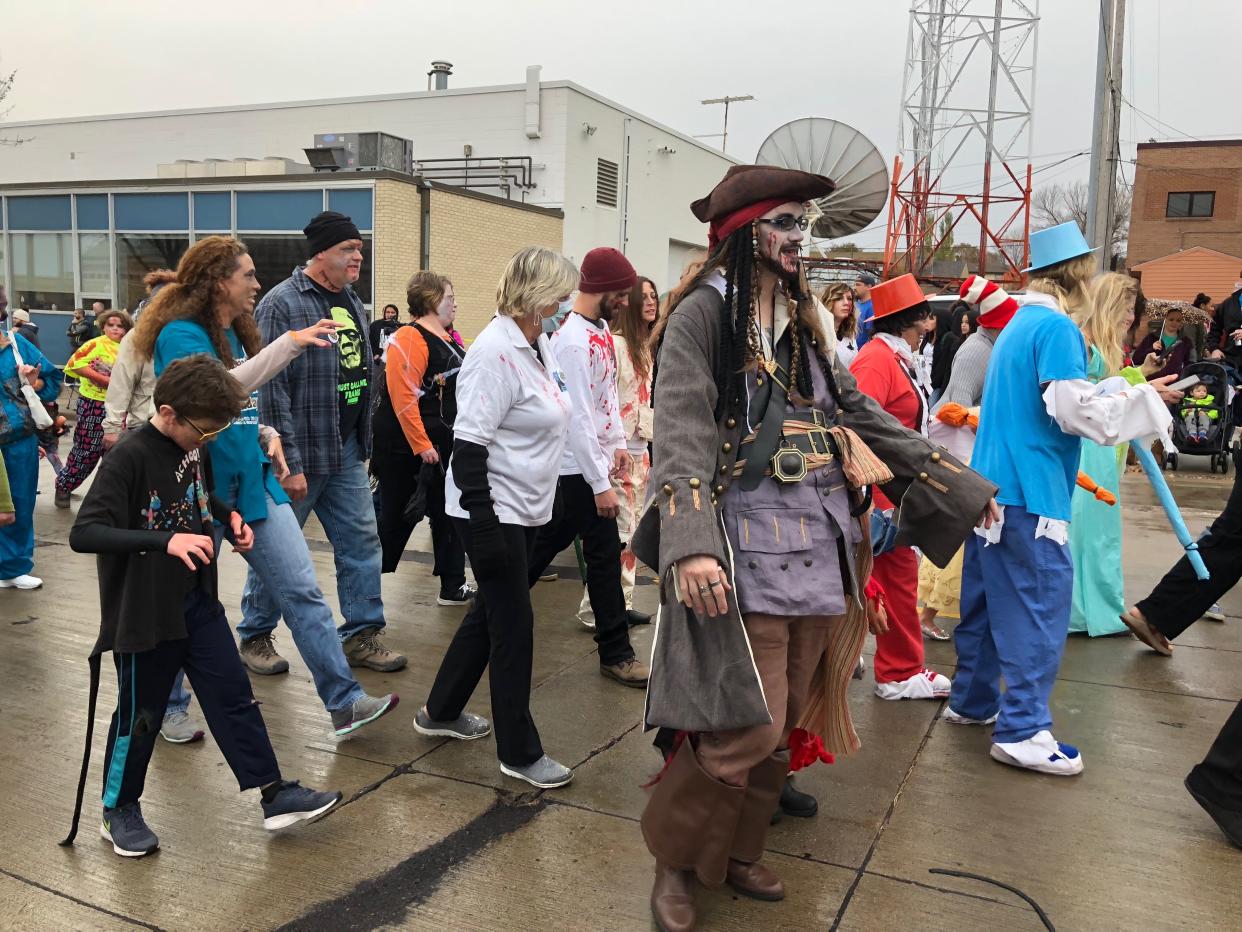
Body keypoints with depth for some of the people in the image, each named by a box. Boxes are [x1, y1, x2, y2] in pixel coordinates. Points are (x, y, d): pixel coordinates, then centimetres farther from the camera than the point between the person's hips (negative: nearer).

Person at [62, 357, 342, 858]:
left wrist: (230, 516, 1)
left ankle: (275, 795, 17)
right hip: (145, 612, -6)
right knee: (139, 715, 10)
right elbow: (83, 533, -29)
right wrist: (163, 540, -40)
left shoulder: (193, 446, 1)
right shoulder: (129, 459, -21)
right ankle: (119, 811, 32)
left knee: (235, 698, 9)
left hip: (199, 603, 7)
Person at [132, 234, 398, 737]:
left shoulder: (233, 333, 11)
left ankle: (344, 701, 3)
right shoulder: (180, 334, -15)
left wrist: (265, 435, 8)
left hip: (252, 481, 7)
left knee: (302, 589, 0)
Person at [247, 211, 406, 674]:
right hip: (299, 454, -7)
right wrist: (288, 463, -20)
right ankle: (255, 636, 24)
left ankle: (362, 634, 20)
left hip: (346, 452, 8)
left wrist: (364, 441, 17)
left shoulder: (352, 302, 11)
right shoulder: (281, 304, -15)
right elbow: (271, 390, -18)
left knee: (361, 541, 9)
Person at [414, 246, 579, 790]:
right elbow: (468, 445, -23)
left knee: (491, 612, 19)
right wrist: (482, 528, -25)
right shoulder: (495, 352, -20)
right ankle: (519, 752, 14)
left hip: (524, 509, 10)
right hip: (494, 512, -10)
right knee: (513, 625, -1)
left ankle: (441, 712, 37)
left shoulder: (540, 345, 9)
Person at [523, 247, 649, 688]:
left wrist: (618, 442, 15)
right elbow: (578, 419, -23)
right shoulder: (573, 342, -22)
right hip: (579, 468, -10)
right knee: (605, 552, -2)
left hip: (594, 457, 10)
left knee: (550, 540, 19)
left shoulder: (602, 329, 9)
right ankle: (615, 652, 10)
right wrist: (601, 485, -22)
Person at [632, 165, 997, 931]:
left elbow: (858, 411, 18)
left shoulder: (806, 317, 15)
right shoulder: (704, 313, -7)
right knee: (748, 723, -7)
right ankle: (676, 859, 18)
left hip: (817, 544, 7)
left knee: (783, 720, 14)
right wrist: (691, 543, -33)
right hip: (745, 549, -7)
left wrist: (955, 483, 17)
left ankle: (736, 850, 34)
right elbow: (682, 430, -18)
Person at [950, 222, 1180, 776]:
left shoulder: (1019, 324, 17)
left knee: (988, 598, 16)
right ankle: (1023, 731, 1)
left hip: (991, 486, 10)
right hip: (1030, 495, -10)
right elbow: (1076, 410, -17)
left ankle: (973, 701, 26)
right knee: (1041, 607, -4)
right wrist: (1144, 397, -4)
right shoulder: (1057, 327, -12)